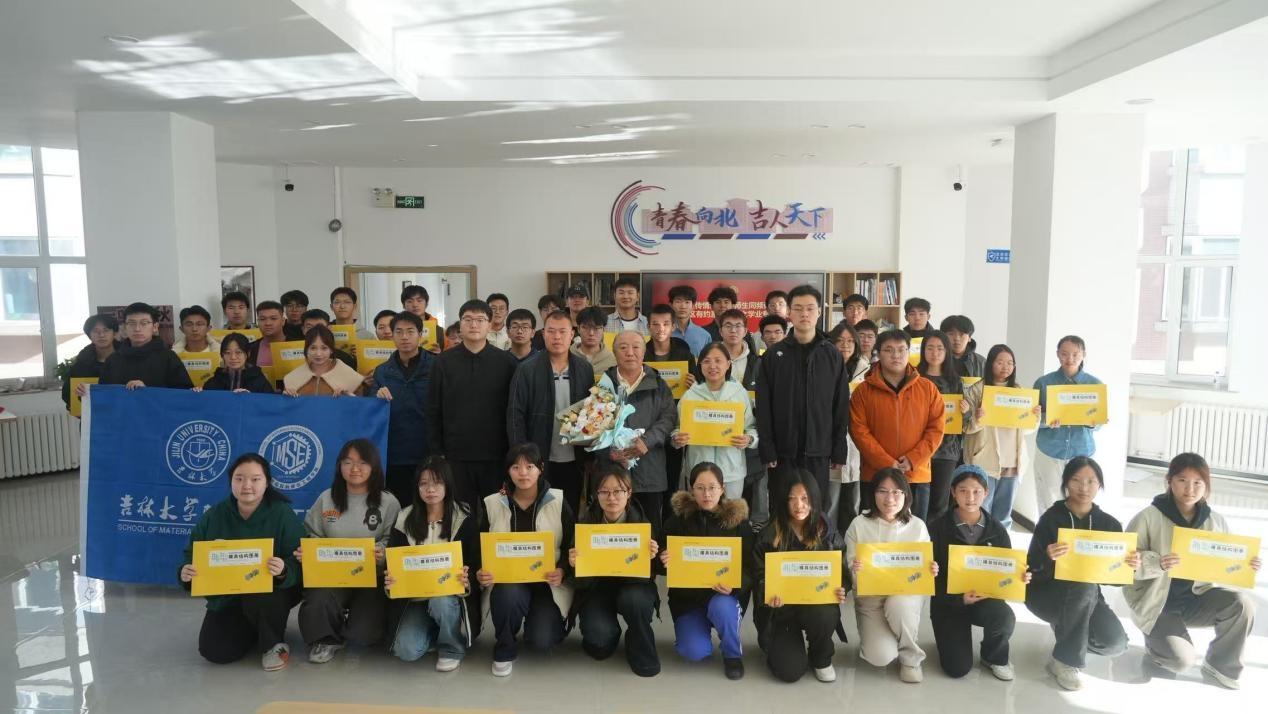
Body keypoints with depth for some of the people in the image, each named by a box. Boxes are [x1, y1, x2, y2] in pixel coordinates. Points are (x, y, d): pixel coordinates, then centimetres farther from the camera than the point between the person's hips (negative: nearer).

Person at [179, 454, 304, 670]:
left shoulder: (282, 513, -15)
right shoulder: (213, 516, -4)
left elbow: (299, 563, -20)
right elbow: (192, 556, 3)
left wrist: (283, 571, -43)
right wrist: (186, 572, -22)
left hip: (271, 593, -4)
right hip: (226, 598, 4)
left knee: (259, 597, -38)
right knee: (214, 652, -12)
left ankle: (274, 643, -7)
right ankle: (253, 631, 22)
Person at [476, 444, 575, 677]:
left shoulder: (558, 502, -2)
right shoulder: (493, 504, 1)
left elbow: (571, 547, 1)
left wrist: (562, 572, -20)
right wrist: (481, 574, -16)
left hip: (548, 582, -1)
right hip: (508, 580, 1)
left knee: (541, 641, -20)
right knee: (509, 596, -35)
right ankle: (504, 651, -4)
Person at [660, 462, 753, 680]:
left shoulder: (738, 521, -5)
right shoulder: (678, 519, -4)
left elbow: (750, 569, -6)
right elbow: (666, 559, 2)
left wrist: (734, 587, -27)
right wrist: (666, 563, -23)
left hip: (726, 595, 0)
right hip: (687, 596, 1)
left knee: (721, 607, -35)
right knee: (695, 653, -19)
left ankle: (733, 654, -3)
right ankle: (698, 629, 18)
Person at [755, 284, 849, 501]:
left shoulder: (832, 355, 6)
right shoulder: (774, 354, 2)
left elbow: (841, 407, 6)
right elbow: (763, 408, 0)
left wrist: (839, 451, 1)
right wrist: (767, 451, -6)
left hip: (818, 453, 1)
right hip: (783, 453, -1)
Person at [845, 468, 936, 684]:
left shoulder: (917, 526, -4)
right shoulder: (859, 525, -8)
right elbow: (849, 567, -5)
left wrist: (931, 572, -18)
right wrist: (854, 569, -28)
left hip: (907, 594, 1)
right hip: (869, 596, -1)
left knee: (897, 605, -37)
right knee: (880, 657, -22)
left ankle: (911, 658, -7)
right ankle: (875, 636, 17)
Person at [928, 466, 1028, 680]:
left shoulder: (997, 530, 0)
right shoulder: (937, 527, -9)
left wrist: (1019, 579, -20)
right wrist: (960, 598, -24)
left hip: (986, 597, 2)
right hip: (948, 601, -2)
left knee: (1005, 617, -33)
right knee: (958, 669, -13)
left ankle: (994, 656, 2)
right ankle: (950, 636, 23)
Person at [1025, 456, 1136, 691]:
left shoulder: (1109, 524, -3)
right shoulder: (1051, 519, -15)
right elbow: (1032, 570, -19)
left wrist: (1130, 566, -23)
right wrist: (1047, 558, -41)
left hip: (1087, 597, 4)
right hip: (1045, 592, -4)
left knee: (1116, 643, -19)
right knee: (1084, 586, -35)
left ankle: (1066, 630, 15)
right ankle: (1064, 661, -20)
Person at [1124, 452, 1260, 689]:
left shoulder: (1215, 521, -2)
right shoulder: (1148, 518, -16)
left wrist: (1246, 566, -16)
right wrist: (1158, 564, -34)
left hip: (1196, 598, 4)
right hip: (1157, 603, -4)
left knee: (1242, 603, -23)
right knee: (1183, 659, -21)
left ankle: (1220, 666, 0)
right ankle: (1156, 645, 18)